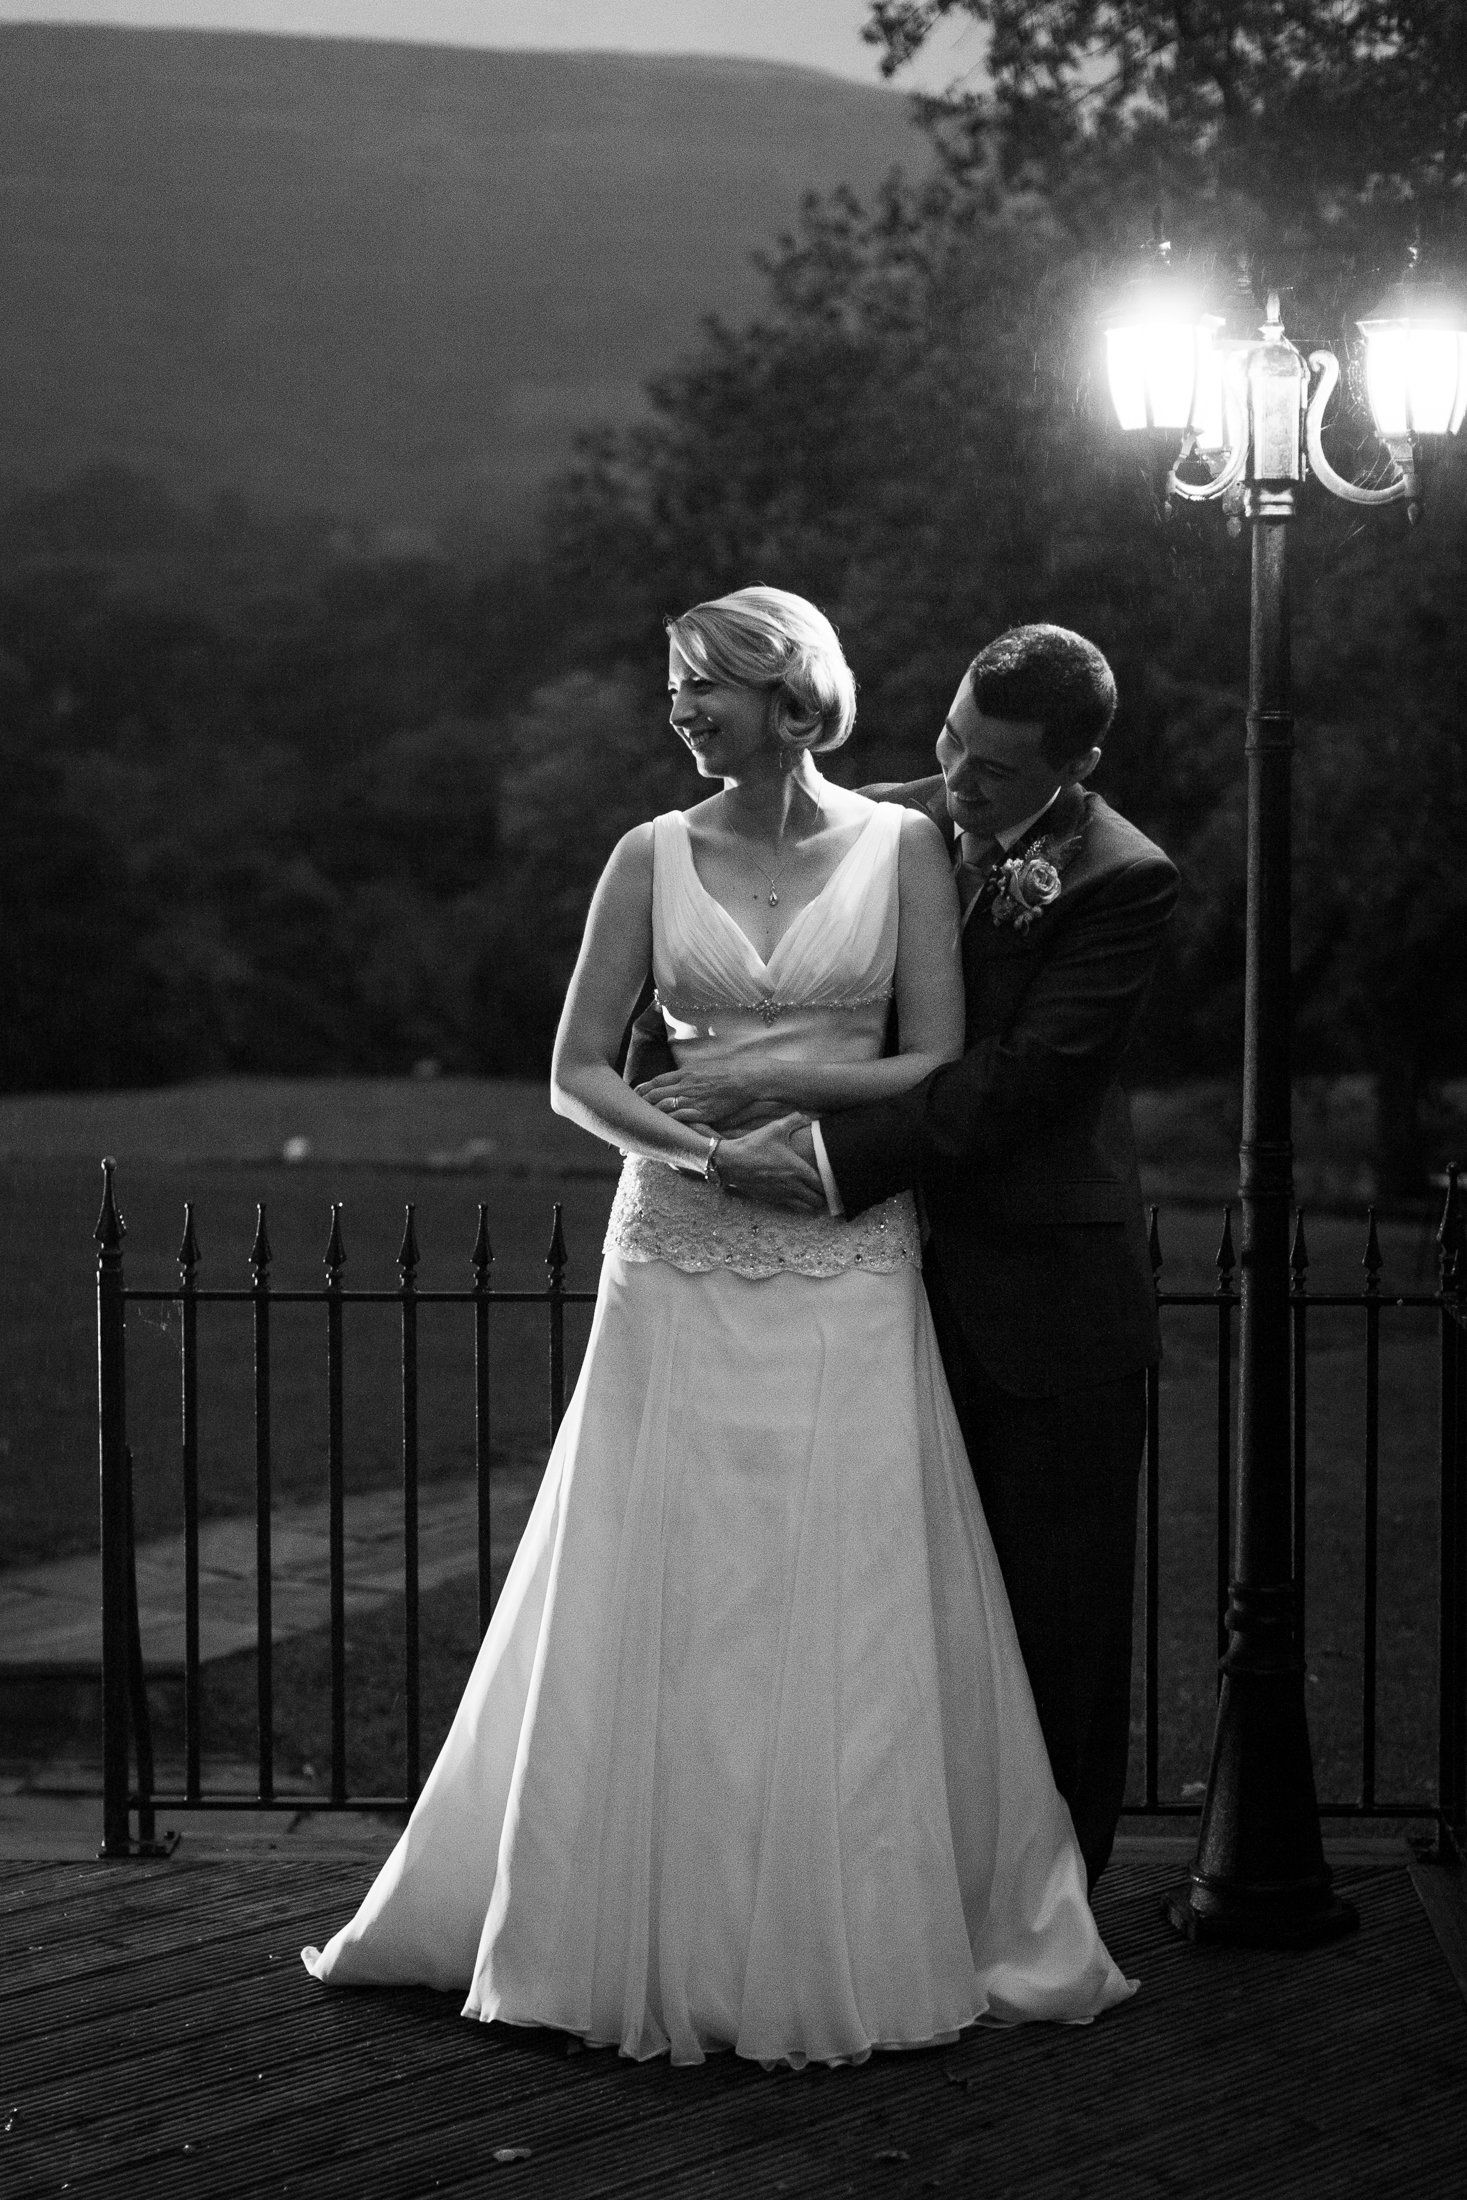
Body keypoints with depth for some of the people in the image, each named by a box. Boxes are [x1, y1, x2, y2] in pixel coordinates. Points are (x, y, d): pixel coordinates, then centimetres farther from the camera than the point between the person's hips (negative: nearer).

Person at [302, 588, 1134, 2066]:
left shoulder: (899, 848, 2)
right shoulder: (653, 857, 5)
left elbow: (941, 1064, -2)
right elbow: (575, 1074, 2)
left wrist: (772, 1074, -11)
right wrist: (701, 1151, -13)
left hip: (847, 1274, -1)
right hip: (680, 1264, 1)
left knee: (848, 1604, 0)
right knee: (666, 1601, 3)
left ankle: (851, 1936, 12)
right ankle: (661, 1935, 14)